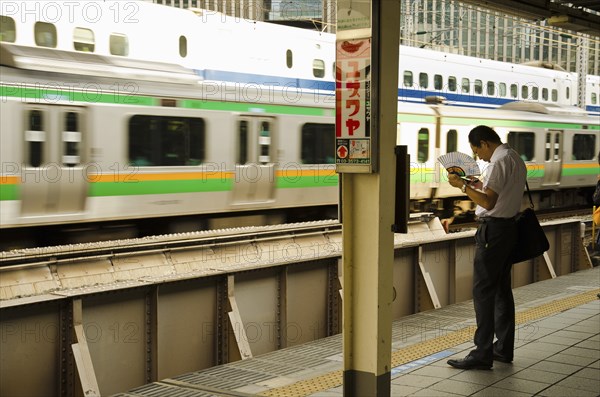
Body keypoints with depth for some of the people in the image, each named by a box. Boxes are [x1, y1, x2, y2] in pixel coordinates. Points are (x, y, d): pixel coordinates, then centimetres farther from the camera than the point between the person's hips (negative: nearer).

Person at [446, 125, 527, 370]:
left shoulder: (499, 162, -16)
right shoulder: (515, 159, 16)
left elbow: (488, 202, -24)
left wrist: (462, 185, -17)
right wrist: (475, 184, 18)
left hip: (493, 229, -10)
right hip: (509, 227, 11)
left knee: (483, 291, -8)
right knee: (502, 289, 15)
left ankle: (482, 354, -8)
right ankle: (504, 348, 22)